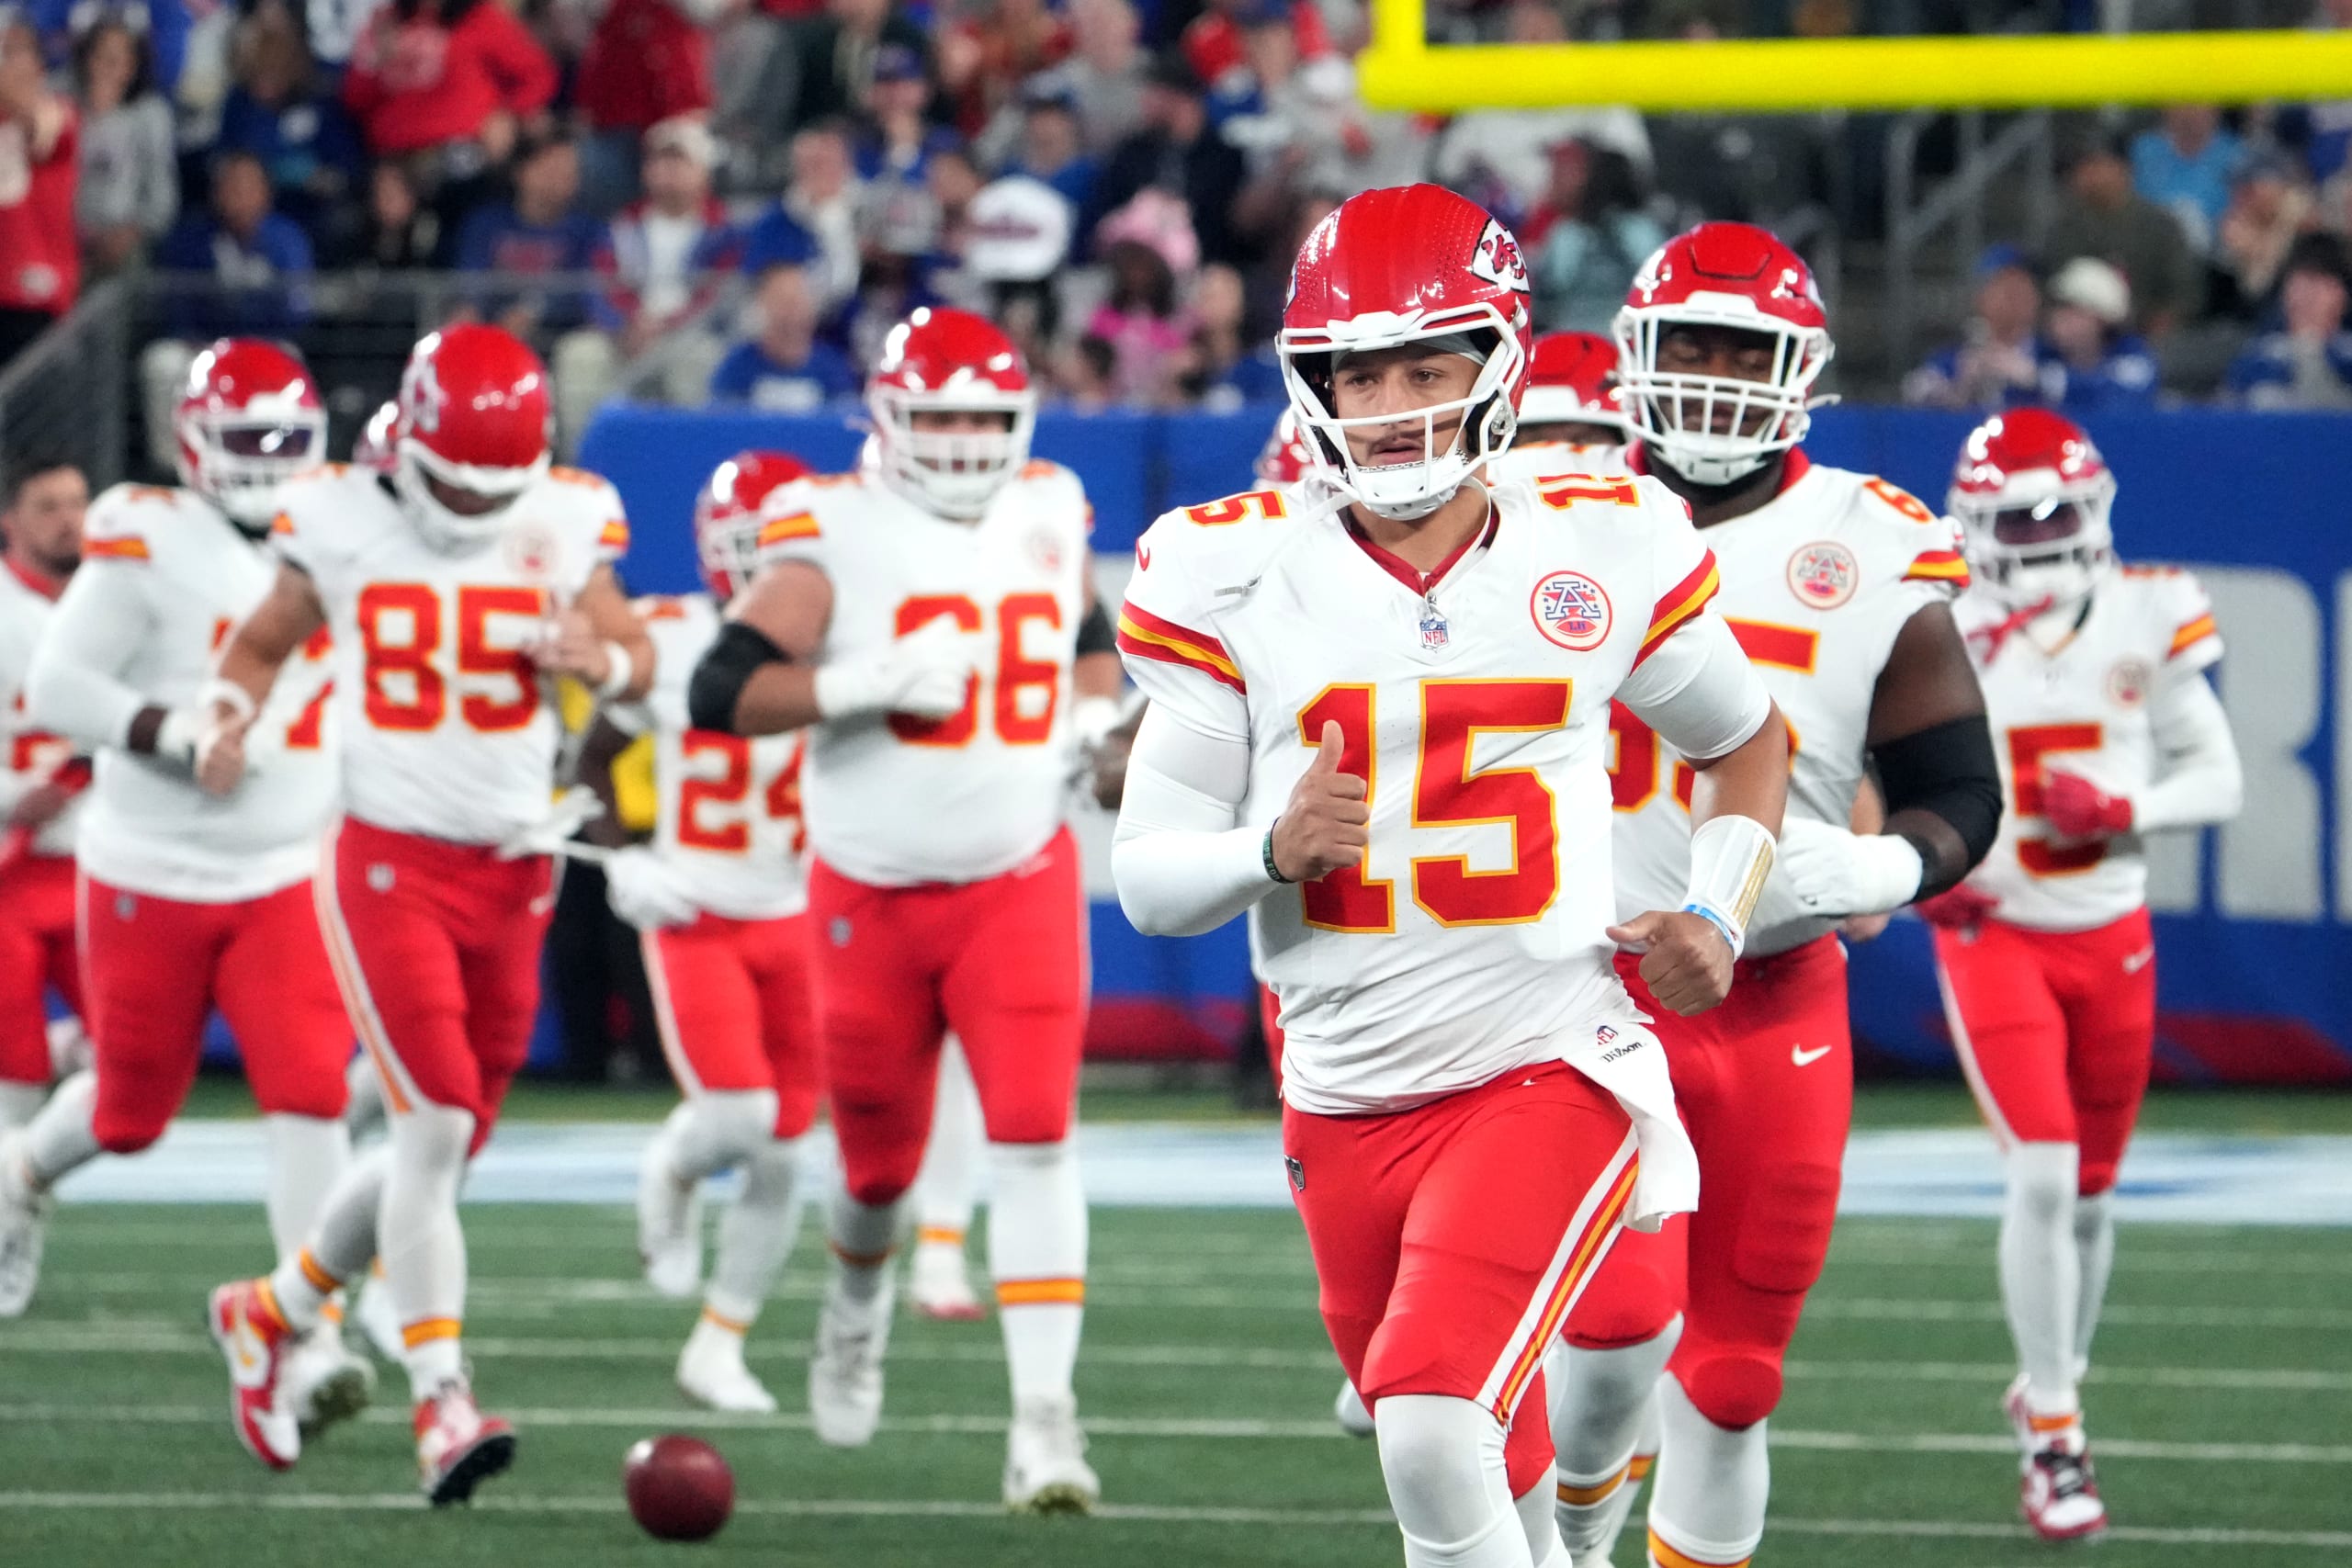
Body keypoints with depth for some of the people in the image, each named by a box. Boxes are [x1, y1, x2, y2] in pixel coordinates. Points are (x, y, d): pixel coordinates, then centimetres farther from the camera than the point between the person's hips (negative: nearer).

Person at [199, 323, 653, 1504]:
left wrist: (600, 658, -13)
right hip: (389, 862, -4)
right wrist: (232, 712, -9)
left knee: (445, 1144, 10)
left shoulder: (564, 524, 1)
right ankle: (441, 1406, -18)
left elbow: (636, 661, 10)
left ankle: (272, 1311, 33)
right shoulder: (343, 522, -4)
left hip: (513, 872, 4)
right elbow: (266, 639, 11)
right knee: (436, 1125, -17)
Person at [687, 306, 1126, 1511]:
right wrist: (871, 683, -28)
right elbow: (721, 692, -19)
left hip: (1018, 882, 2)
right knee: (880, 1162, 11)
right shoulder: (838, 534, -10)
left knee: (1033, 1140, -15)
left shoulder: (1046, 517, 5)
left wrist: (1093, 716, 4)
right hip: (870, 898, -2)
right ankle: (857, 1300, 46)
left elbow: (1091, 642, 26)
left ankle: (1044, 1415, -18)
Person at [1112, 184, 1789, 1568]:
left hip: (1548, 1073, -3)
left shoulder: (1599, 555, -1)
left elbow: (1747, 741, 18)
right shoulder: (1240, 579, -2)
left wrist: (1715, 917, 1)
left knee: (1434, 1428, -24)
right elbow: (1148, 873, 0)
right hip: (1347, 1097, 3)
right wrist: (1272, 850, -21)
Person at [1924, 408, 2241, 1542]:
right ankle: (2053, 1443, -8)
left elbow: (2216, 777, 2)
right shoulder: (1939, 633, -9)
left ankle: (2055, 1384, 37)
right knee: (2040, 1176, -16)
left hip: (2111, 935, 3)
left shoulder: (2146, 621, -4)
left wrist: (2123, 811, -17)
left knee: (2092, 1191, 13)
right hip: (1994, 934, -3)